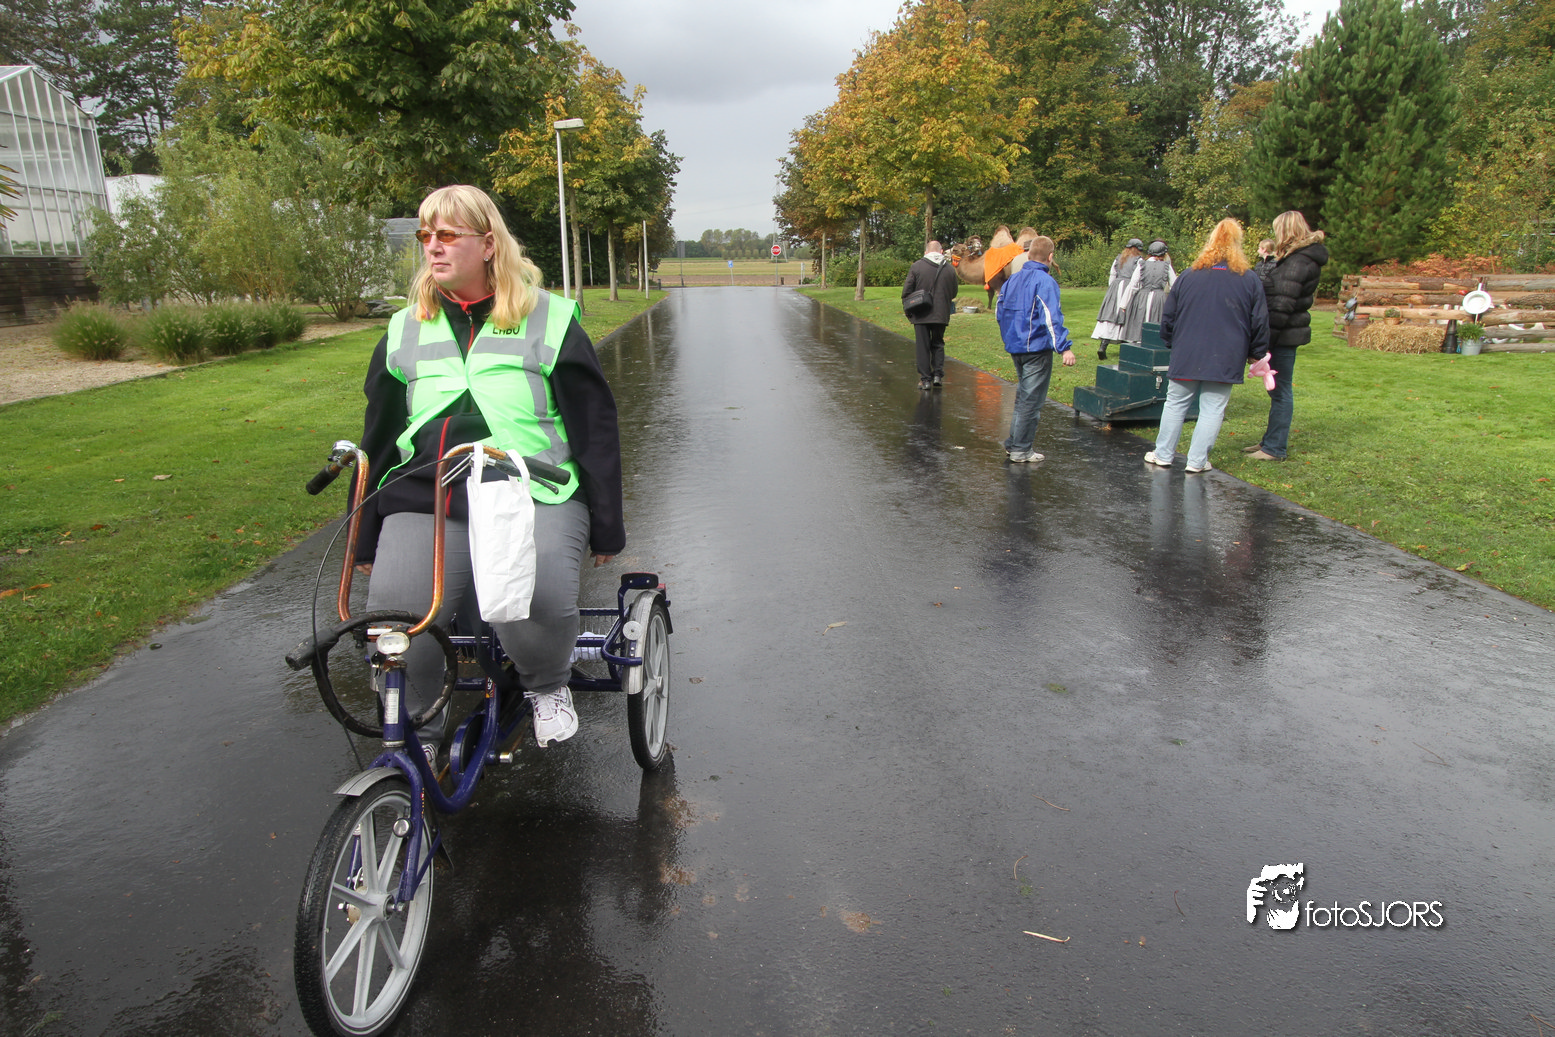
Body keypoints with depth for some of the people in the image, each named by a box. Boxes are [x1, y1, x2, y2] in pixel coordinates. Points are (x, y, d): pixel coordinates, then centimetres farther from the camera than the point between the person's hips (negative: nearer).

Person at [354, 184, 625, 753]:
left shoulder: (548, 320, 8)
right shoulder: (404, 331, 18)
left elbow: (595, 426, 8)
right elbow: (379, 438, 22)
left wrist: (606, 529, 5)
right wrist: (364, 542, 21)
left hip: (535, 497, -3)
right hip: (424, 500, 4)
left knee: (539, 597, -32)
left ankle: (548, 685, 3)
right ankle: (417, 728, 14)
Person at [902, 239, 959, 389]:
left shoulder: (916, 267, -5)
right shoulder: (950, 269, 2)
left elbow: (906, 292, -6)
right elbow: (954, 293, 10)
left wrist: (909, 312, 6)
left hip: (921, 315, -2)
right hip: (941, 315, 2)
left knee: (923, 347, 4)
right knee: (938, 344, 17)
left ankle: (925, 379, 4)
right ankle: (938, 374, 8)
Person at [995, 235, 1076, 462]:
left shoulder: (1013, 280, 10)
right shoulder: (1045, 281, -14)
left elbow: (999, 312, 17)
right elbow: (1051, 317, -23)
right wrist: (1064, 347, -25)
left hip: (1015, 348, 8)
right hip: (1037, 349, -8)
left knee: (1023, 396, 20)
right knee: (1031, 400, 1)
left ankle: (1013, 442, 23)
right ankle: (1021, 450, 6)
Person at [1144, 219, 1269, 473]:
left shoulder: (1187, 276, 2)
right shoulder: (1250, 280, -2)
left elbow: (1167, 318, 9)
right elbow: (1260, 323, 3)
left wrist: (1171, 344, 25)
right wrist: (1256, 354, 16)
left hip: (1186, 356, 2)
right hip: (1224, 360, -1)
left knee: (1175, 404, 13)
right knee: (1212, 409, 4)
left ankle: (1163, 455, 18)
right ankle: (1197, 462, 5)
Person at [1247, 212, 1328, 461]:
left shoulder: (1298, 262, -17)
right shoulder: (1296, 257, 15)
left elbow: (1282, 306, -22)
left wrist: (1264, 340, -22)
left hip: (1284, 335, -10)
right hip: (1286, 334, 10)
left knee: (1281, 391, -3)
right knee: (1279, 390, 16)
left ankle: (1275, 448, 3)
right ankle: (1273, 441, 27)